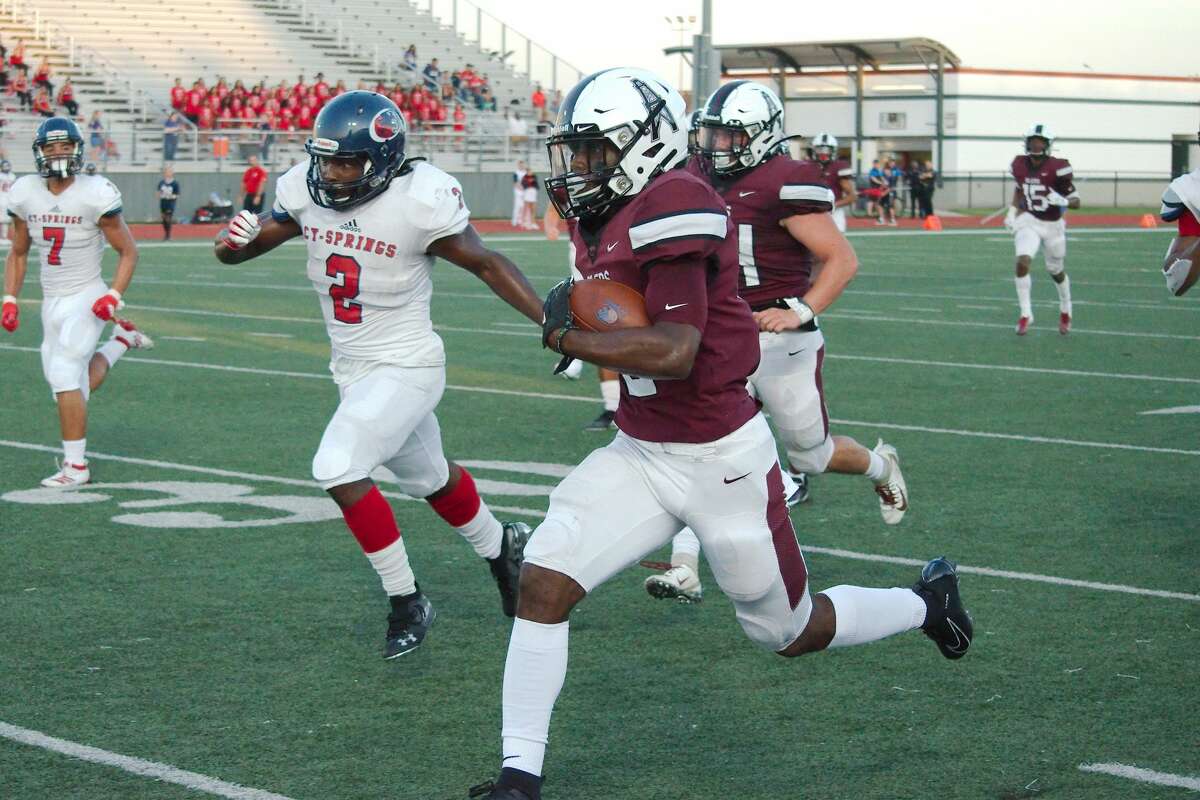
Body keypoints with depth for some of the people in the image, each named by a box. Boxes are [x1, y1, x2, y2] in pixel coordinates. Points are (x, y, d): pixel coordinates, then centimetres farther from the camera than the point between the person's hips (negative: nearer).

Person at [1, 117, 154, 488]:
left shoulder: (94, 195, -14)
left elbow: (128, 251, -7)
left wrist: (114, 297, -18)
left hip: (86, 297, -6)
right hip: (52, 301, 6)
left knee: (65, 377, -15)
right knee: (77, 386, 10)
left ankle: (76, 466, -5)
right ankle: (123, 339, 35)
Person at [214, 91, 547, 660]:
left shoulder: (420, 202, -23)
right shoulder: (305, 191, -8)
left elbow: (485, 264, -11)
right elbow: (240, 248, 0)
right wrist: (233, 240, -25)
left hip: (406, 367, -7)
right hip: (352, 369, 7)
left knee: (338, 468, -21)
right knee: (428, 478, 24)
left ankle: (406, 602, -5)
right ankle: (501, 545, 52)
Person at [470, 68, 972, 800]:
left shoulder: (671, 210, -24)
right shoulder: (607, 217, 4)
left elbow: (674, 352, -30)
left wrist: (568, 338, -20)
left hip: (720, 461, -8)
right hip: (642, 456, 8)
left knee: (792, 633, 12)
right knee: (543, 581, -9)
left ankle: (926, 603, 40)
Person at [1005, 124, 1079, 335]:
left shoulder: (1057, 168, -18)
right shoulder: (1020, 165, -5)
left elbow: (1076, 201, -15)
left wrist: (1063, 201, -36)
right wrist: (1012, 211, 8)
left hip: (1052, 225, -2)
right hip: (1029, 222, 2)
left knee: (1056, 271, 15)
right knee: (1022, 262, -21)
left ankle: (1065, 310, 43)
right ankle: (1025, 314, -10)